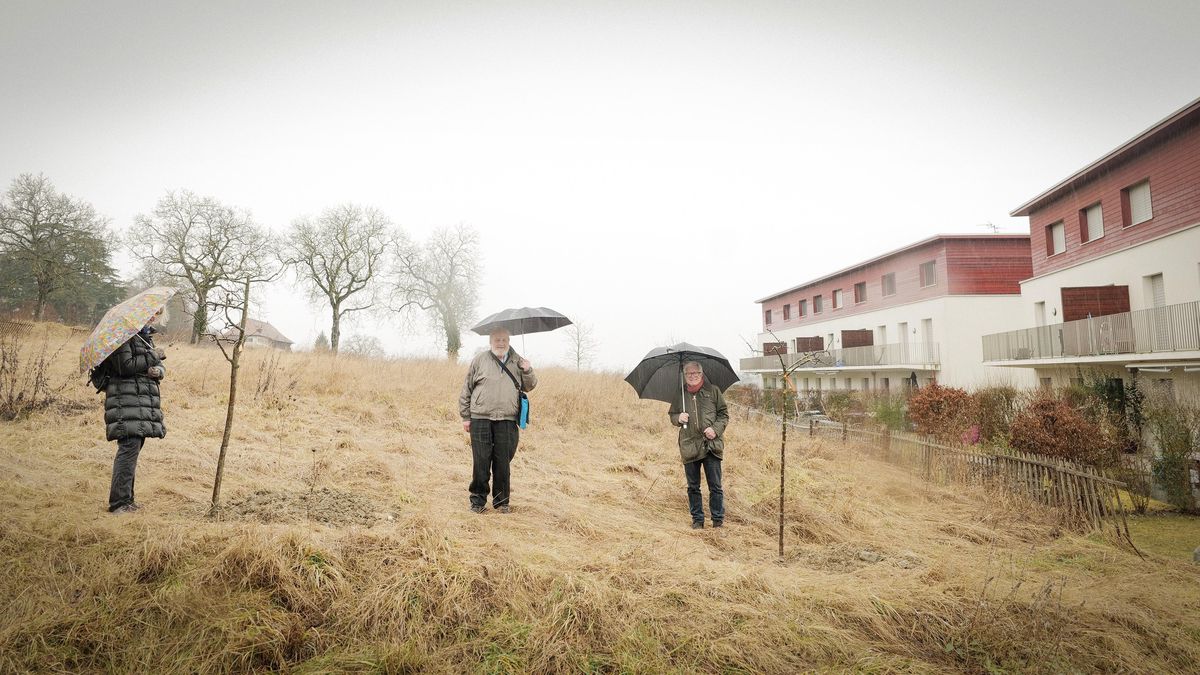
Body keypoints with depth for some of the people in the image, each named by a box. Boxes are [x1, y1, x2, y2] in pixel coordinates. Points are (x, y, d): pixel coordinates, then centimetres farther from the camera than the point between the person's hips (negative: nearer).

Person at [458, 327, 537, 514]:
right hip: (480, 419, -1)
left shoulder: (517, 362, 11)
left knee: (503, 463, 7)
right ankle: (478, 500, 17)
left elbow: (529, 387, 16)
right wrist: (465, 416, 5)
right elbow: (466, 390, 7)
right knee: (481, 462, 2)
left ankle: (501, 501, 20)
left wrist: (528, 372, -5)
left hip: (507, 421, 2)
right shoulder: (479, 360, 4)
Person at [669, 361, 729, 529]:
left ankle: (718, 519, 16)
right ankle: (697, 519, 23)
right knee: (693, 487, 10)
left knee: (715, 486, 3)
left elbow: (724, 414, 6)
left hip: (712, 445, -2)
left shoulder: (713, 390, 3)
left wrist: (716, 429, -10)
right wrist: (678, 418, -6)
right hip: (689, 446, 2)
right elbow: (672, 415, 17)